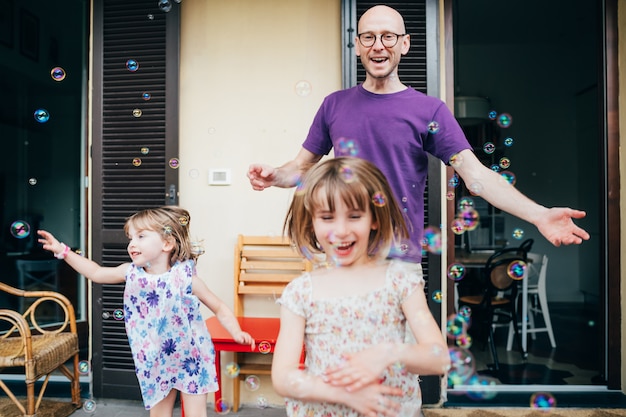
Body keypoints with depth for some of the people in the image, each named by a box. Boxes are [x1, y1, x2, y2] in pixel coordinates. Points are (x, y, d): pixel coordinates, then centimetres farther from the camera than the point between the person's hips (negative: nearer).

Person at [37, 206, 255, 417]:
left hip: (190, 359, -5)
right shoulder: (132, 273, -5)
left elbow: (219, 308, -13)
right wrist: (63, 251, 9)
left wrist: (237, 333, -26)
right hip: (154, 362, 5)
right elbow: (96, 273, 10)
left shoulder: (184, 277, -19)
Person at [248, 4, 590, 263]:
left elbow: (475, 174, -9)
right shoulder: (334, 105, 5)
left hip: (402, 261, -1)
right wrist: (274, 176, -14)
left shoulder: (430, 110, -1)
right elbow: (302, 167, 8)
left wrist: (539, 215, -21)